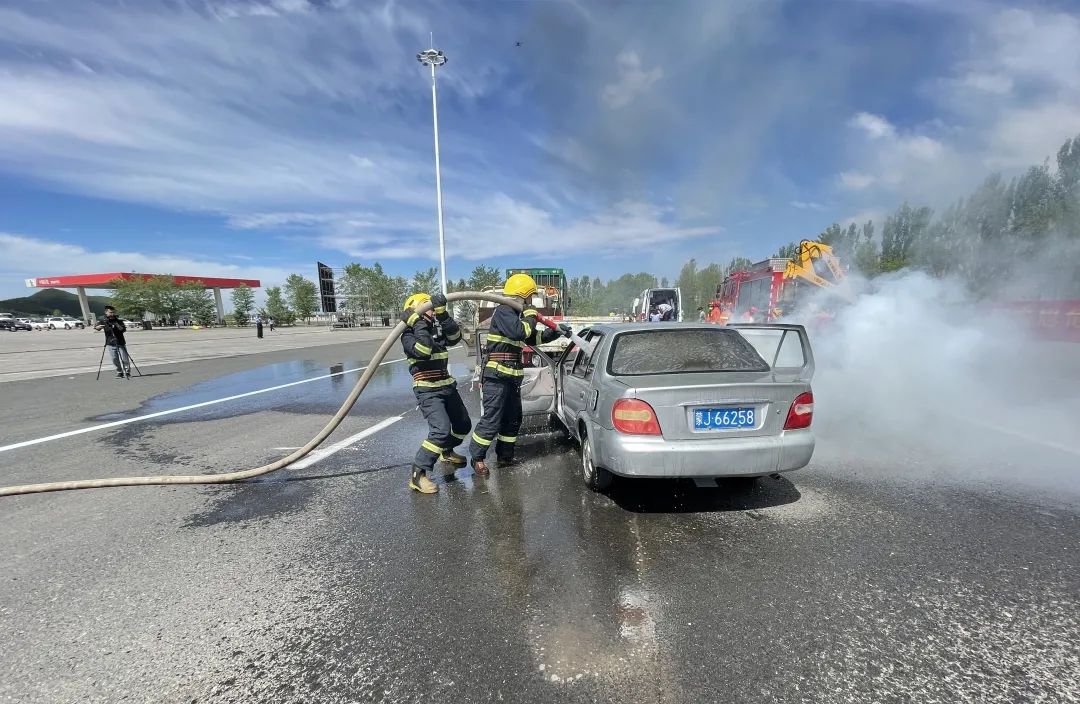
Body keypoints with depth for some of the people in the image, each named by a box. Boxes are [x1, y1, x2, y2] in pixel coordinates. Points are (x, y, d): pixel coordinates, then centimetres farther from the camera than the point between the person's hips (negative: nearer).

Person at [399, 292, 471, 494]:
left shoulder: (438, 327, 7)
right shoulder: (409, 334, -10)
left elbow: (455, 337, -13)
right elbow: (423, 352, -29)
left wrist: (442, 314, -22)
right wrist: (419, 325, -26)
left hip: (447, 386, 7)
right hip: (427, 390, -7)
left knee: (463, 424, 18)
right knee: (441, 430, -22)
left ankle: (446, 453, 44)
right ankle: (417, 474, -14)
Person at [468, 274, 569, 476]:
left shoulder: (515, 314, 19)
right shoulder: (503, 311, -12)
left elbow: (533, 338, 29)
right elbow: (519, 332, -28)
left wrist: (556, 331, 22)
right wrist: (531, 316, -10)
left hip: (511, 377, 10)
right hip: (496, 377, -10)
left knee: (513, 418, 14)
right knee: (492, 419, -7)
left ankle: (505, 456, 25)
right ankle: (477, 458, 7)